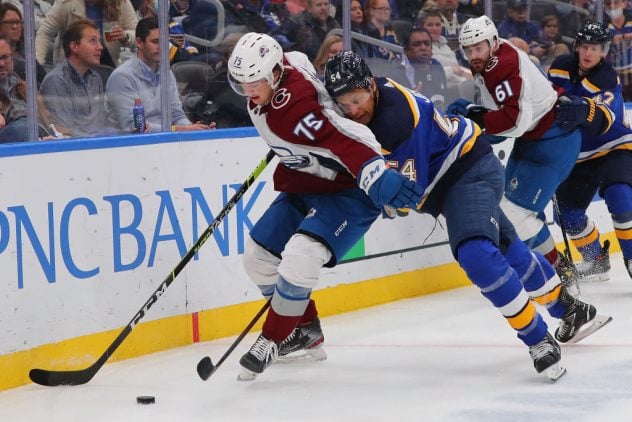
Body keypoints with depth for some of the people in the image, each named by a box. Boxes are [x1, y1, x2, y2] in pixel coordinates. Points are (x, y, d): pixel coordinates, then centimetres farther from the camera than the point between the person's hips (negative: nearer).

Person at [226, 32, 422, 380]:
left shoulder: (292, 105, -33)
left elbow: (345, 138, -44)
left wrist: (377, 176, -58)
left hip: (346, 188, -10)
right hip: (304, 184, 10)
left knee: (299, 258, -27)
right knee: (259, 256, 9)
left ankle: (273, 341, -6)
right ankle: (305, 331, 27)